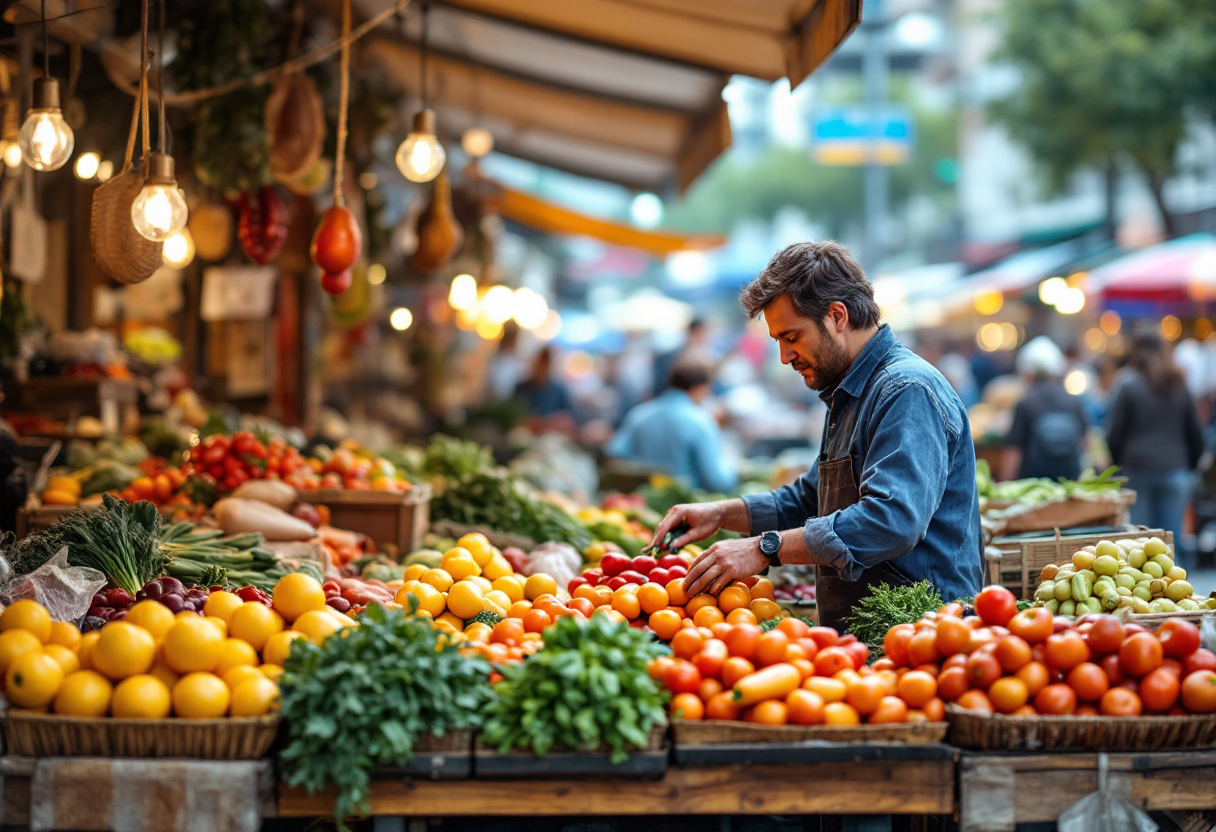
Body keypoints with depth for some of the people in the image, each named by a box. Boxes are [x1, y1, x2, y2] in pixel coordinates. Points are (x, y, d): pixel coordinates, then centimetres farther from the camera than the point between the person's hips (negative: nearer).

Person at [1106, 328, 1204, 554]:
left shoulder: (1128, 386, -4)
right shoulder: (1180, 387, 8)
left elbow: (1114, 433, -5)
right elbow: (1196, 434, 11)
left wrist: (1117, 463, 9)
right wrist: (1190, 466, 19)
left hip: (1137, 470, -3)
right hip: (1175, 471, 3)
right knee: (1171, 537, 3)